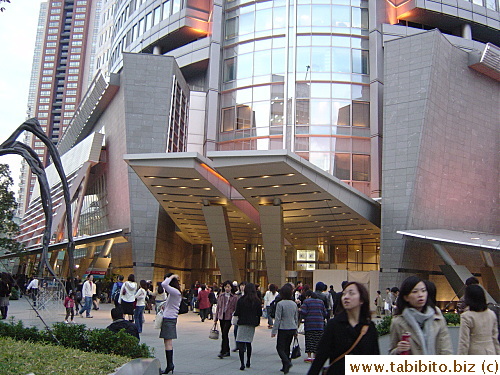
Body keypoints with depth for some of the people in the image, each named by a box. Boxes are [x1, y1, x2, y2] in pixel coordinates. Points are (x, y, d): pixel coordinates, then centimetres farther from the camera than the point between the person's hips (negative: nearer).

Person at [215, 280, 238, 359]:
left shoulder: (234, 297, 0)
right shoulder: (220, 296, 9)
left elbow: (236, 309, 2)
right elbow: (218, 307, 13)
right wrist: (216, 317, 11)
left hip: (229, 317, -4)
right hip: (221, 317, 4)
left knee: (224, 334, -14)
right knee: (224, 334, 9)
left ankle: (222, 352, -12)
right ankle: (227, 351, 21)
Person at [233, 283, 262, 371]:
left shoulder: (241, 300, -10)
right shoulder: (257, 301, -3)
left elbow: (237, 312, -8)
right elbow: (260, 313, 0)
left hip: (242, 323, -3)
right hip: (252, 324, 3)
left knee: (241, 343, -1)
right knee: (249, 343, 18)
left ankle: (242, 363, -11)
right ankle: (248, 362, 26)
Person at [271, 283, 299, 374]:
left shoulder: (280, 304, -12)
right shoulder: (294, 304, 5)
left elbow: (277, 319, -13)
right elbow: (296, 318, 12)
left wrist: (274, 331, -7)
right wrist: (295, 331, 22)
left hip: (283, 329, -6)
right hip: (292, 328, 6)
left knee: (280, 347, 2)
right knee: (287, 347, 14)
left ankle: (287, 362, -18)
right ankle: (285, 367, 17)